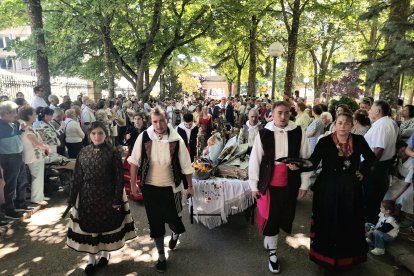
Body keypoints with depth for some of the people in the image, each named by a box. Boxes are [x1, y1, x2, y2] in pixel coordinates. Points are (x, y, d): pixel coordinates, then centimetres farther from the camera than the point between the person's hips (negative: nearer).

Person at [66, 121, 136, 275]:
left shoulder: (113, 153, -9)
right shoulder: (83, 153, 1)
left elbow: (119, 178, -9)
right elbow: (77, 178, 4)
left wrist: (117, 199, -13)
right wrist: (73, 198, 2)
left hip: (107, 196, -2)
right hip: (87, 196, 3)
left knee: (107, 225, 11)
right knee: (88, 226, 9)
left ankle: (105, 254, 35)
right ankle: (91, 259, 28)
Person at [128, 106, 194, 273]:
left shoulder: (176, 140, -15)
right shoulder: (144, 137, -12)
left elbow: (186, 166, -5)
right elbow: (134, 161, -1)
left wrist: (190, 186, 3)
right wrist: (133, 184, 2)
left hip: (170, 187, -1)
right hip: (150, 187, 1)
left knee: (172, 218, 11)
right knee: (155, 222, 12)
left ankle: (176, 233, 50)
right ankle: (161, 256, 33)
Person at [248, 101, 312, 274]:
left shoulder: (298, 132, -5)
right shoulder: (263, 133, -8)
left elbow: (306, 158, 2)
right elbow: (254, 160, -4)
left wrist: (304, 184, 3)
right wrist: (254, 185, -2)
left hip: (290, 184, 2)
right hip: (269, 183, -2)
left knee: (285, 216, 16)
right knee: (270, 218, 8)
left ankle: (269, 237, 47)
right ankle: (272, 252, 30)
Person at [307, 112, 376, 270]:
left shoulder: (359, 140, -2)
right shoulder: (325, 141, -12)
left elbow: (371, 158, 15)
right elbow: (313, 162, -17)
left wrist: (362, 172, 5)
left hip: (350, 188, 3)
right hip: (328, 187, -3)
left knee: (349, 222, 16)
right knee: (328, 222, 8)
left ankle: (347, 254, 39)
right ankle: (326, 253, 30)